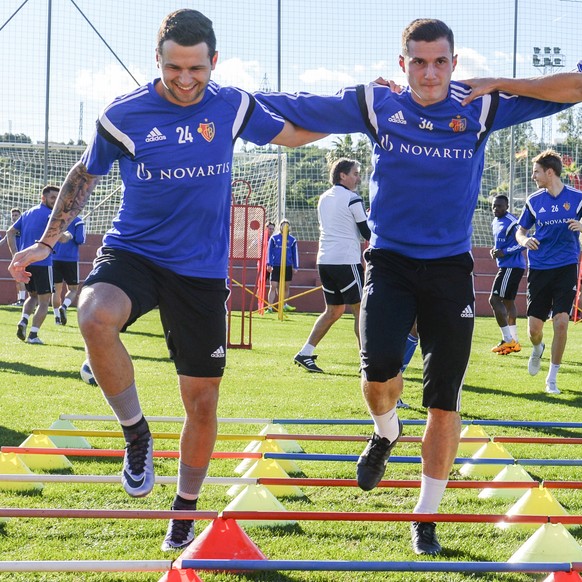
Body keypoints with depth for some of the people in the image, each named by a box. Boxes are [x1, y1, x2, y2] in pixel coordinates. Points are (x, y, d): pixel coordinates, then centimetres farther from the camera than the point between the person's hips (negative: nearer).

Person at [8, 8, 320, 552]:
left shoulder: (233, 107, 0)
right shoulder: (122, 115, -6)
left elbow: (294, 134, 16)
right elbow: (84, 175, 11)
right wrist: (46, 242, 11)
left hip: (201, 271, 2)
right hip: (130, 252, -2)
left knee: (202, 399, 5)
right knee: (95, 318, -35)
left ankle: (184, 512, 27)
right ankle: (135, 434, -12)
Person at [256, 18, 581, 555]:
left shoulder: (481, 107, -3)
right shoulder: (375, 105, -2)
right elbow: (295, 108, 5)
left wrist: (500, 83, -14)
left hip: (450, 268, 1)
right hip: (389, 262, 0)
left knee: (445, 401, 1)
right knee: (379, 369, -23)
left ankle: (426, 518, 19)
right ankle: (386, 432, 15)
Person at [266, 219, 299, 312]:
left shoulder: (292, 240, 6)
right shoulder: (274, 238, 2)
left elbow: (295, 254, 10)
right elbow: (269, 251, 3)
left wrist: (295, 267, 6)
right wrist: (269, 264, -6)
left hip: (288, 266, 2)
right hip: (276, 266, -2)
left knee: (286, 287, 11)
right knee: (273, 287, -8)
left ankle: (284, 305, 28)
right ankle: (270, 307, -9)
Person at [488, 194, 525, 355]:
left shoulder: (511, 222, -16)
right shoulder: (495, 222, 14)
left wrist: (504, 252, -23)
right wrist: (494, 250, 7)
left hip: (512, 266, -11)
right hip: (506, 266, 11)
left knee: (494, 299, -13)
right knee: (508, 301, 14)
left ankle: (508, 339, -11)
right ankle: (514, 342, 20)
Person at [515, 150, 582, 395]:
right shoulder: (534, 201, 5)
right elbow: (520, 230, 15)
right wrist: (525, 240, -8)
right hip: (539, 269, 2)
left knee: (561, 322, -13)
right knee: (534, 328, -1)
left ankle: (552, 379, 3)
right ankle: (537, 349, 38)